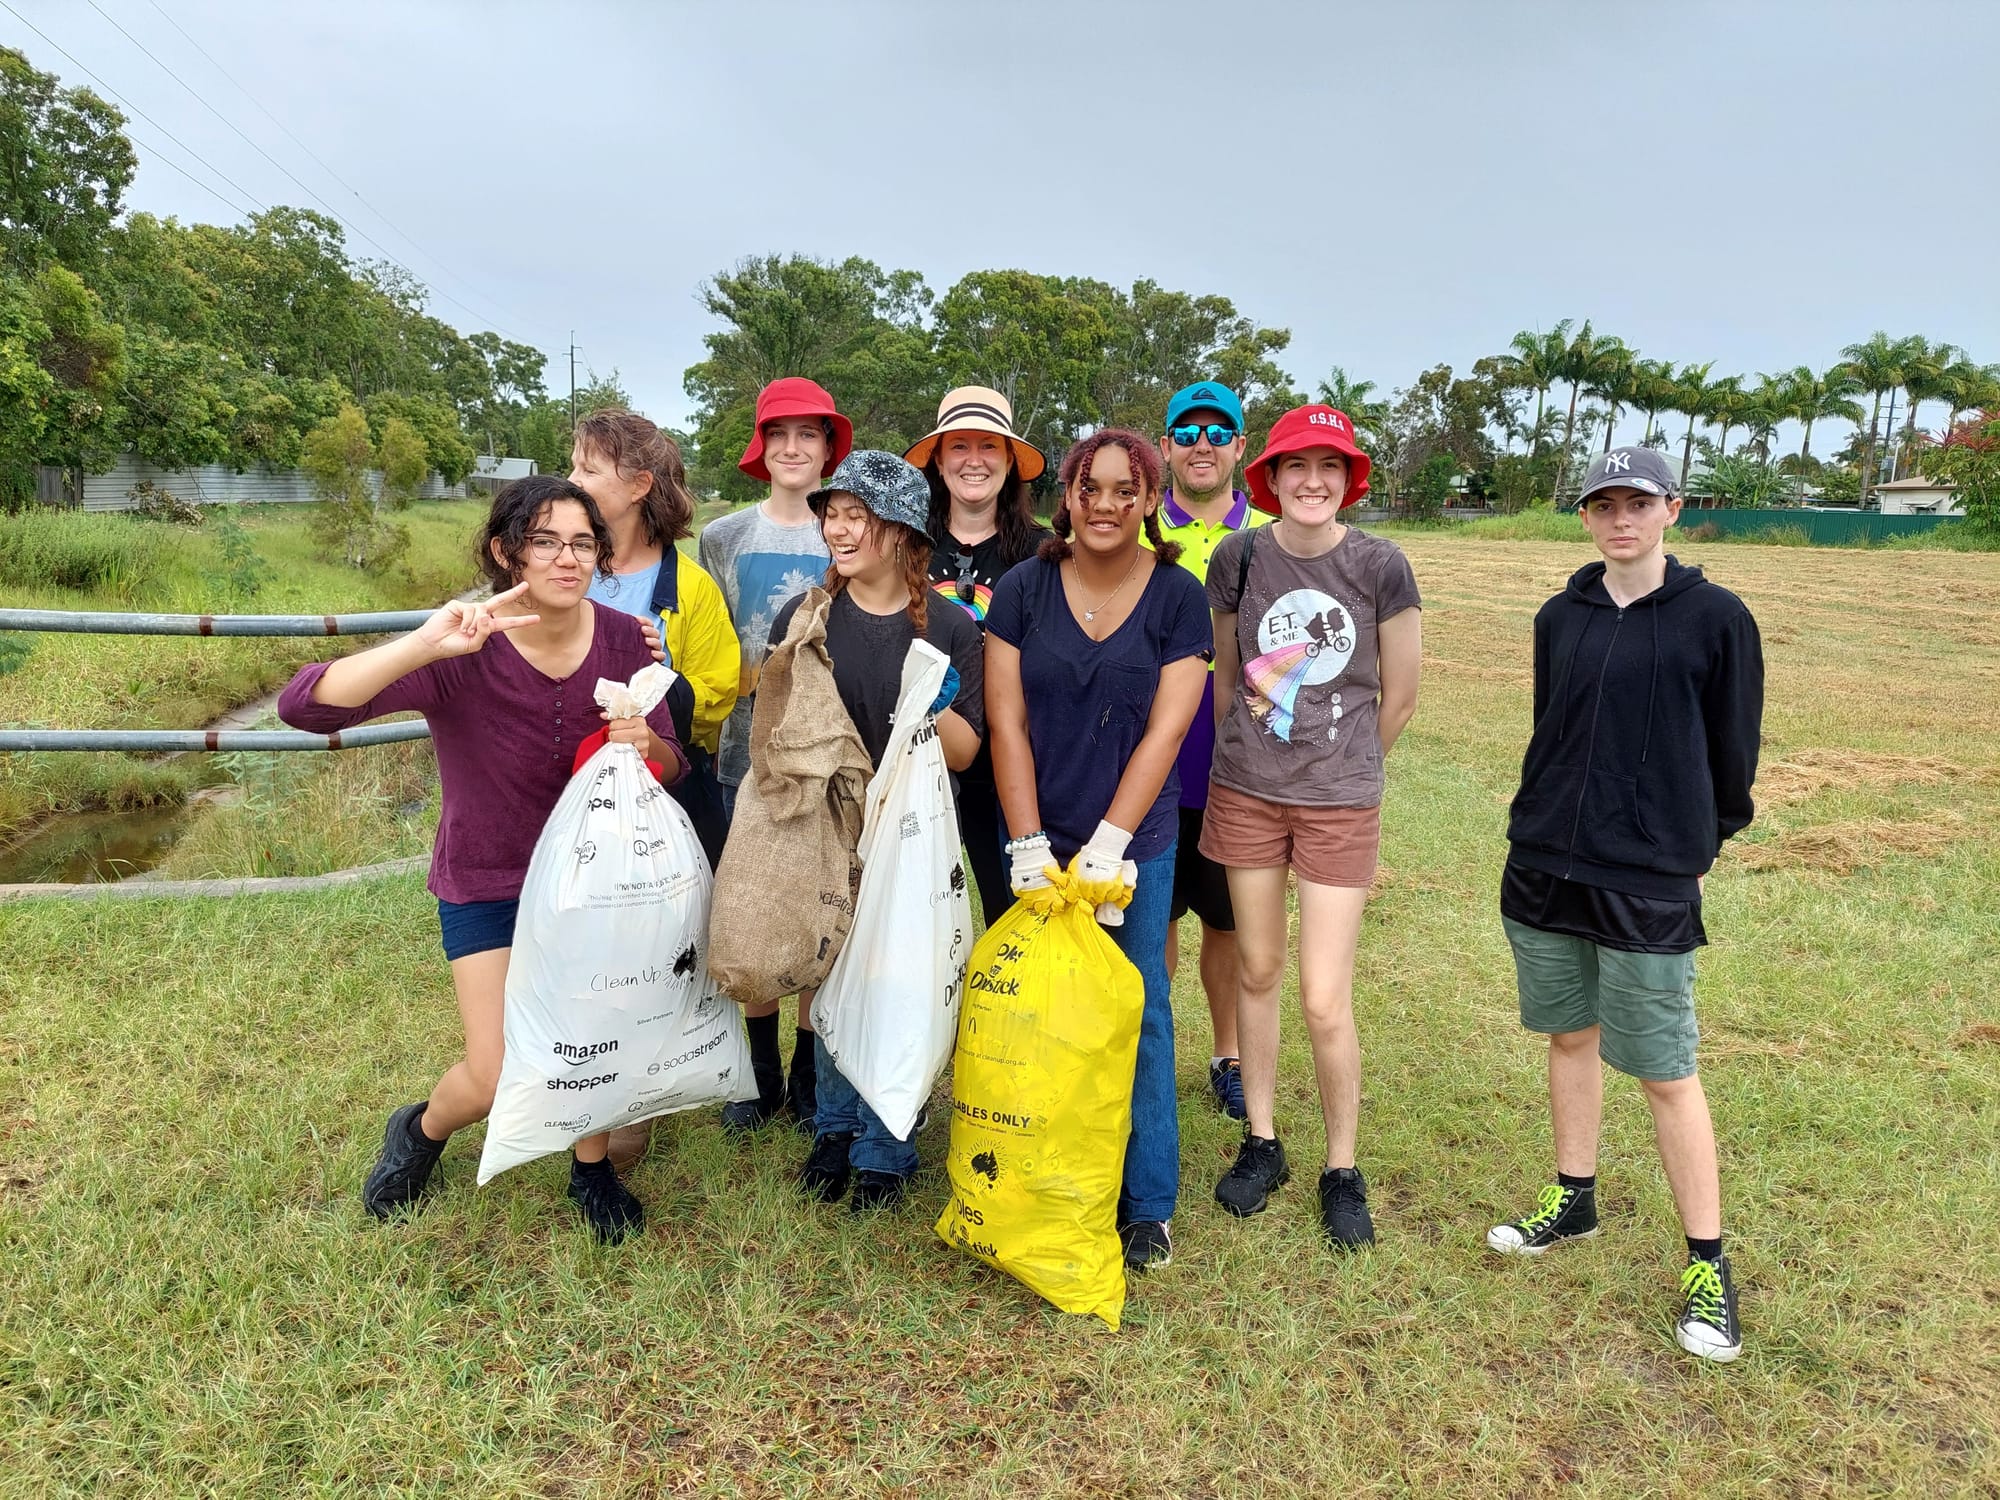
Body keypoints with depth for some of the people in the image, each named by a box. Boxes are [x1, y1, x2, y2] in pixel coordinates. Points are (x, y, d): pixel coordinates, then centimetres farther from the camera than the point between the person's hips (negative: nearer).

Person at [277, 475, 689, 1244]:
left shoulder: (622, 640, -14)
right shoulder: (463, 653, -24)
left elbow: (674, 766, -5)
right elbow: (304, 705, -35)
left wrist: (645, 745, -29)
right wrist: (426, 643, -47)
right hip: (488, 884, -2)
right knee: (497, 1078, -2)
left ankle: (592, 1170, 39)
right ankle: (422, 1129, 35)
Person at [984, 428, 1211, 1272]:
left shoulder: (1177, 597, -2)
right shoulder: (1024, 589, 0)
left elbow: (1164, 730, -7)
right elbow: (1006, 723, -4)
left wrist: (1107, 845, -13)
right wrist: (1028, 845, -10)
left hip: (1135, 840, -1)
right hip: (1037, 838, 1)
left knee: (1139, 1013, 6)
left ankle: (1148, 1204, 21)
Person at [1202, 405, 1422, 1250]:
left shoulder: (1380, 566, -8)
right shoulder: (1238, 559, -3)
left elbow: (1398, 698, 2)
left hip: (1340, 804, -2)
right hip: (1244, 793, 2)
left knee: (1325, 1001, -2)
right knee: (1256, 970, 13)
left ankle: (1342, 1172, 20)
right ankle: (1262, 1143, 32)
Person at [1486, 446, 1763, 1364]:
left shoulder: (1715, 618, -5)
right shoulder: (1561, 618, 7)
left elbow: (1733, 753, 1)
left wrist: (1695, 851, 4)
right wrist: (1544, 829, 14)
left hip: (1650, 884, -4)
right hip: (1543, 871, 5)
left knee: (1665, 1072, 1)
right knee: (1570, 1038, 16)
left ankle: (1707, 1263, 17)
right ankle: (1573, 1202, 33)